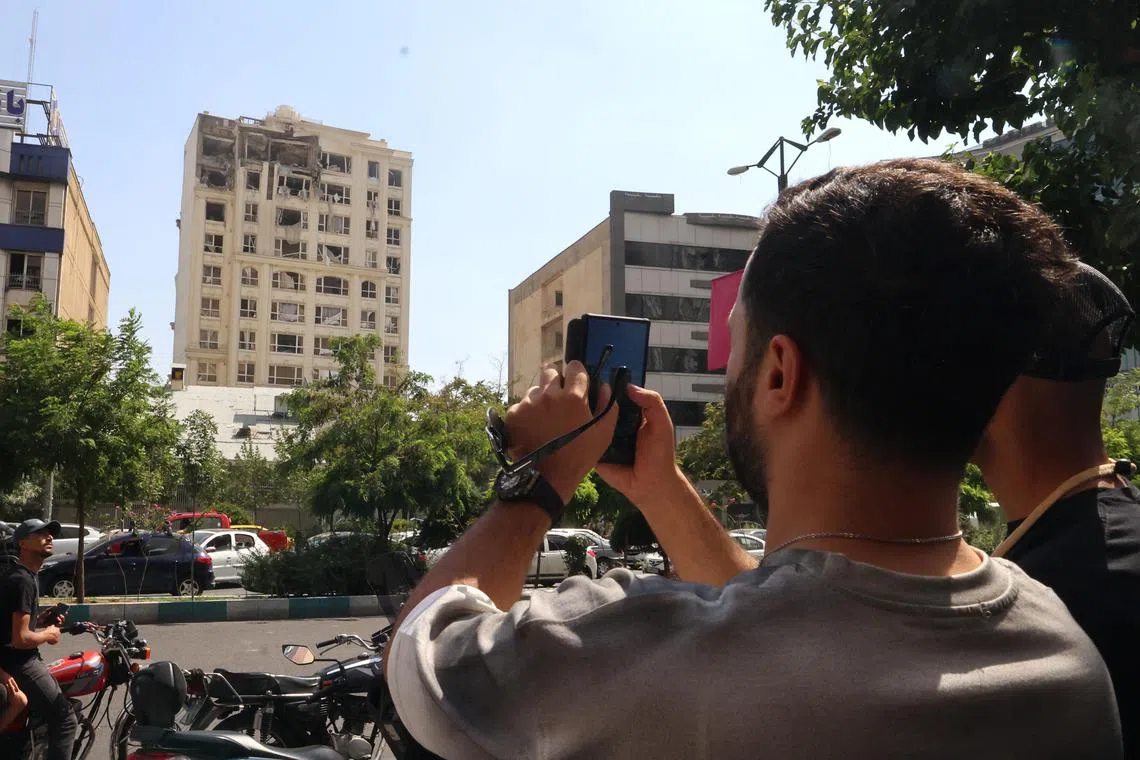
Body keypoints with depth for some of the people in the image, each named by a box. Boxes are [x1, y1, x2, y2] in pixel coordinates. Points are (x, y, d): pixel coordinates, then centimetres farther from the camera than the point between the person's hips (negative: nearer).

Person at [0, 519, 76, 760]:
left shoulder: (25, 576, 13)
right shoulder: (23, 581, -20)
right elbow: (21, 639, -26)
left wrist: (42, 620, 10)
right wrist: (48, 634, -9)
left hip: (20, 661, 11)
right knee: (66, 720, -13)